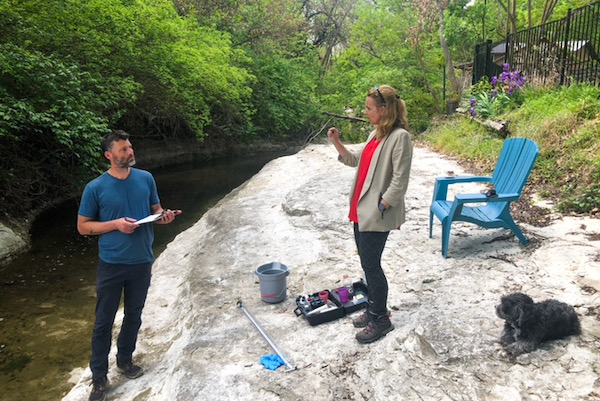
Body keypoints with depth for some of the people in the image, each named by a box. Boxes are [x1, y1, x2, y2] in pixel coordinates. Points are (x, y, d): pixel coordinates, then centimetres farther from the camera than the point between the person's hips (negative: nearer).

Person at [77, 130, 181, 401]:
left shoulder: (146, 179, -3)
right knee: (104, 321, 7)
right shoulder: (95, 188, -12)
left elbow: (155, 210, 9)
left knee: (134, 315, 18)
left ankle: (125, 360, 40)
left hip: (142, 262, 3)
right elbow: (83, 226, -5)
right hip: (111, 264, -3)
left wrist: (164, 216, -15)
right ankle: (99, 377, 24)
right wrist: (115, 224, -20)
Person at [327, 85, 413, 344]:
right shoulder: (376, 134, 12)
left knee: (370, 264, -1)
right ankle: (374, 307, 33)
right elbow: (357, 161, 21)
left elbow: (400, 181, -19)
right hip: (362, 208, 9)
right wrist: (337, 143, 10)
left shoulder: (400, 137, -16)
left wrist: (380, 207, -18)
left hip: (377, 214, -9)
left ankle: (381, 319, 16)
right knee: (367, 262, 16)